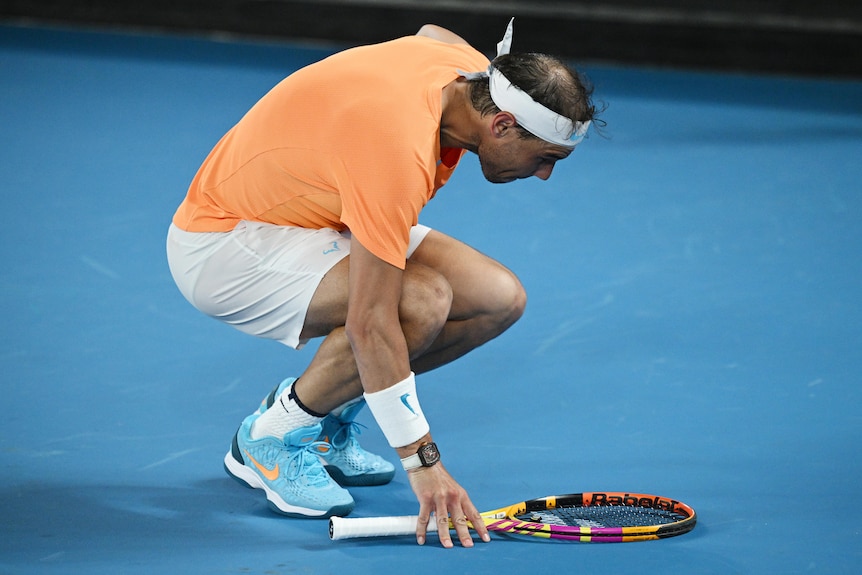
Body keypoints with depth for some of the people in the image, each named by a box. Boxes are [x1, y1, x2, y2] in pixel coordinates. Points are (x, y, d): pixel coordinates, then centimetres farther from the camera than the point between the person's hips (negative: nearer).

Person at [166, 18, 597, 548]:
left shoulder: (470, 63, -11)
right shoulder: (399, 151, -37)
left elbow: (432, 33, 18)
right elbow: (369, 325, -36)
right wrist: (423, 461, -33)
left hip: (323, 219, 10)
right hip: (223, 244, -10)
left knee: (500, 298, -6)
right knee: (421, 302, -33)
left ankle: (327, 415, 9)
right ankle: (271, 438, -10)